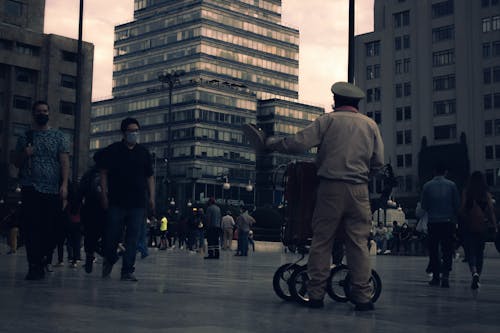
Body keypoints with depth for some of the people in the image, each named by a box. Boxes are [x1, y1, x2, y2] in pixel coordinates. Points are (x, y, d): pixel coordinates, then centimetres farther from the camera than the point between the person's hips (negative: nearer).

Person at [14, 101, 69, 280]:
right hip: (30, 189, 0)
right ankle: (34, 267, -7)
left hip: (53, 190, 0)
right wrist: (25, 155, -5)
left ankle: (40, 262, 14)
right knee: (31, 228, -7)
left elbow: (64, 162, 2)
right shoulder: (25, 137, 13)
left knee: (50, 229, -1)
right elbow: (17, 163, 17)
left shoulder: (58, 136, 10)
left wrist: (64, 184, -10)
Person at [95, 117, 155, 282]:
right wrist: (104, 194, -4)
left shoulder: (144, 152, 12)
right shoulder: (113, 150, 4)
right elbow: (104, 173, 3)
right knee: (112, 234, 0)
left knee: (133, 239, -1)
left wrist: (151, 197, 6)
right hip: (116, 201, -2)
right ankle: (109, 260, 29)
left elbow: (150, 177, 15)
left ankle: (127, 271, 3)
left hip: (138, 203, 2)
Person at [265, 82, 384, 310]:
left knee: (321, 240, 4)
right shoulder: (370, 125, 11)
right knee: (358, 242, 5)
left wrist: (271, 143, 6)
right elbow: (379, 162, 9)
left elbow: (299, 143, -7)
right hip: (359, 190, 2)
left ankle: (315, 294, 5)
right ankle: (362, 296, 4)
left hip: (331, 187, -2)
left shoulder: (328, 120, 1)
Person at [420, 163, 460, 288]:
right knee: (447, 250, 2)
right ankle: (445, 274, -15)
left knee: (433, 250, 9)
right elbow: (457, 204, 1)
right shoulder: (451, 185, -1)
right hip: (448, 221, 0)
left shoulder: (427, 186, 0)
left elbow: (423, 205, 4)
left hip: (432, 222, 0)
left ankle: (436, 276, 11)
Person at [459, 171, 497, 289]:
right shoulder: (487, 195, -1)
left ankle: (474, 273, -26)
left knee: (471, 252, -1)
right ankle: (477, 276, 18)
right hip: (482, 227, 2)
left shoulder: (466, 193, -5)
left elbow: (462, 209, -7)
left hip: (468, 226, -2)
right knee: (480, 253, 15)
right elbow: (491, 212, -3)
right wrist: (495, 227, 0)